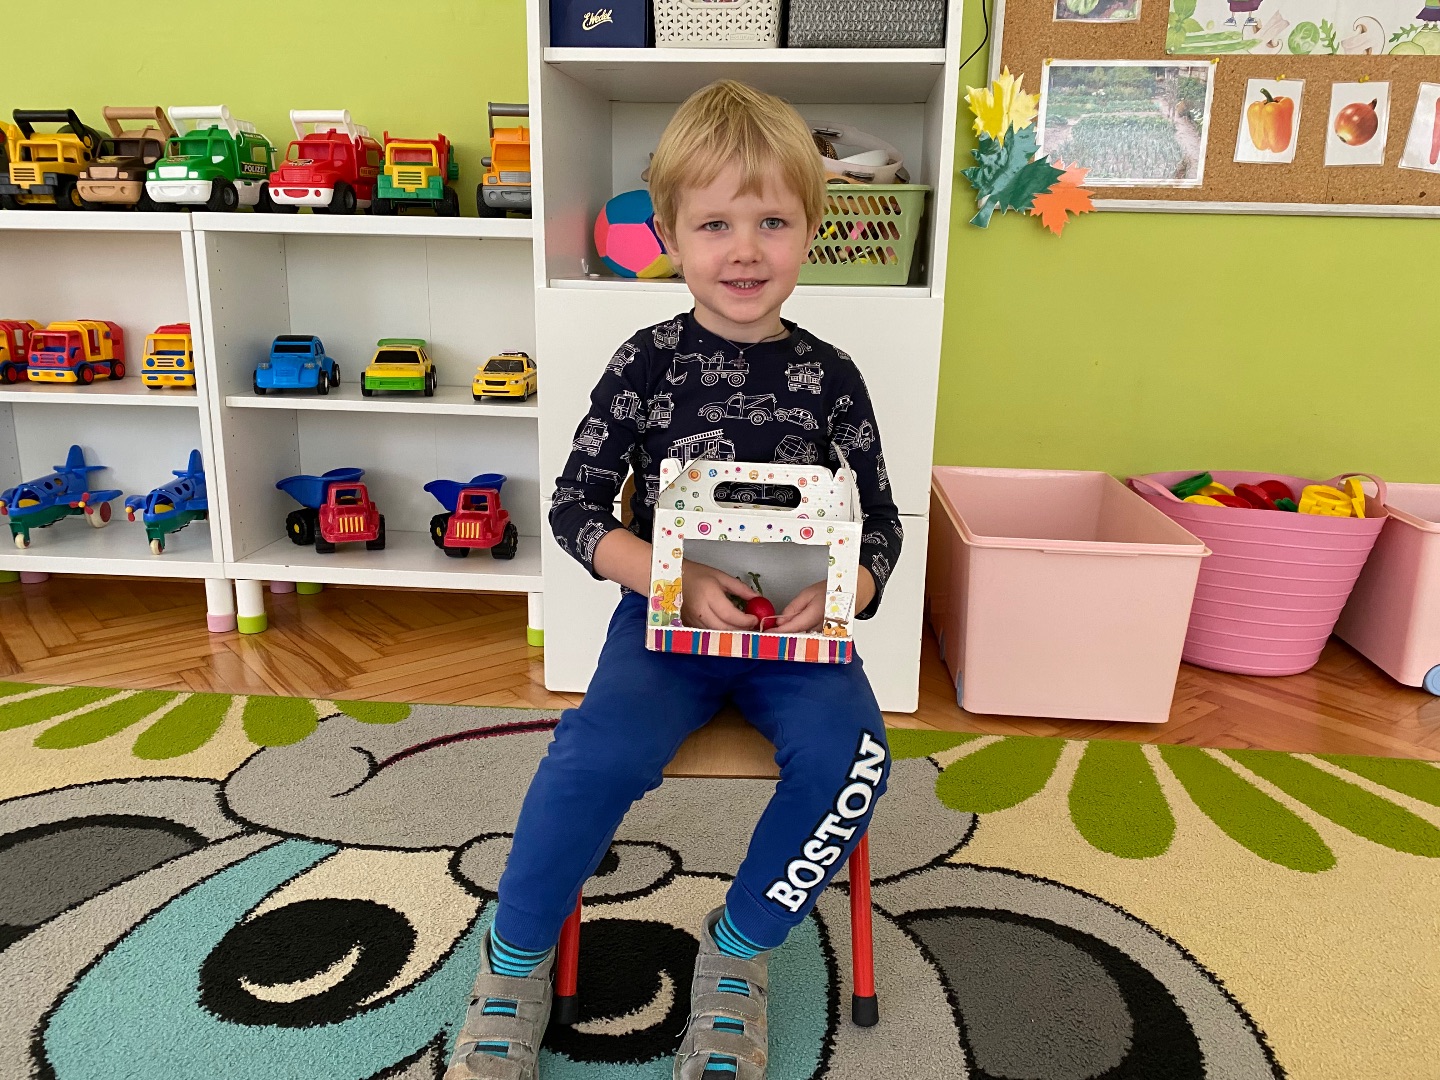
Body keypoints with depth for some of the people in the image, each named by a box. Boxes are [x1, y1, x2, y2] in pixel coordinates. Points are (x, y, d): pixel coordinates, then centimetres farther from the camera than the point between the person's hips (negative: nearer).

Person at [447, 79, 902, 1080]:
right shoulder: (649, 361, -2)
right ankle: (517, 961, 1)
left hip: (795, 629, 2)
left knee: (849, 755, -26)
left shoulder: (830, 375, 2)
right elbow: (575, 508, -3)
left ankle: (737, 950, 1)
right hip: (667, 616, -1)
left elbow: (882, 525, 6)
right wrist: (675, 579, -20)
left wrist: (839, 594, -17)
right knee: (600, 753, -28)